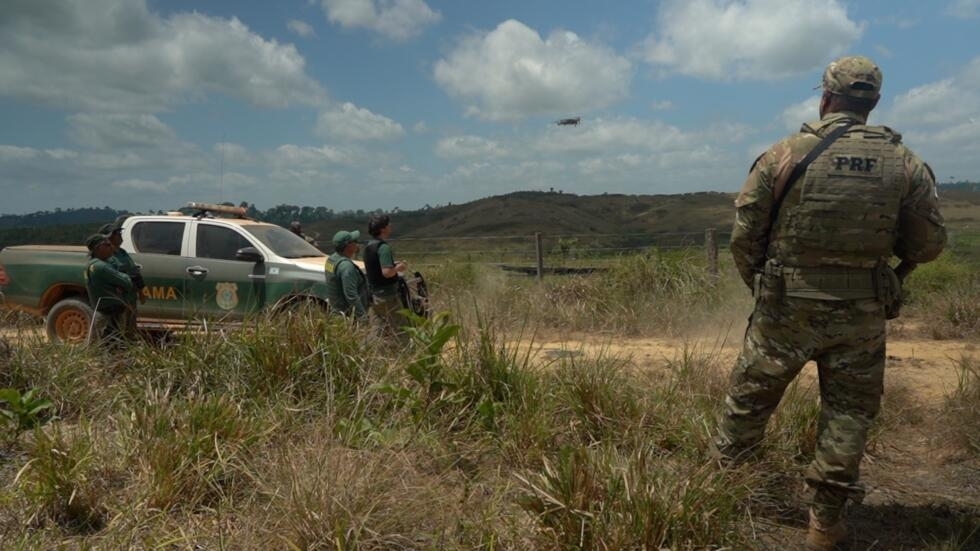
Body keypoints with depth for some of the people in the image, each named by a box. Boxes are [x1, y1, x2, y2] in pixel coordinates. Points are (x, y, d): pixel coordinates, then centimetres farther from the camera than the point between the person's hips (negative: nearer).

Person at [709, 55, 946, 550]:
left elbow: (744, 236, -5)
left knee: (749, 399, 14)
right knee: (848, 413, 13)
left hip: (786, 307, -1)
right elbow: (928, 245, 3)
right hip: (861, 313, 1)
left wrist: (759, 286, 12)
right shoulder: (905, 163, -2)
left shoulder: (784, 155, -8)